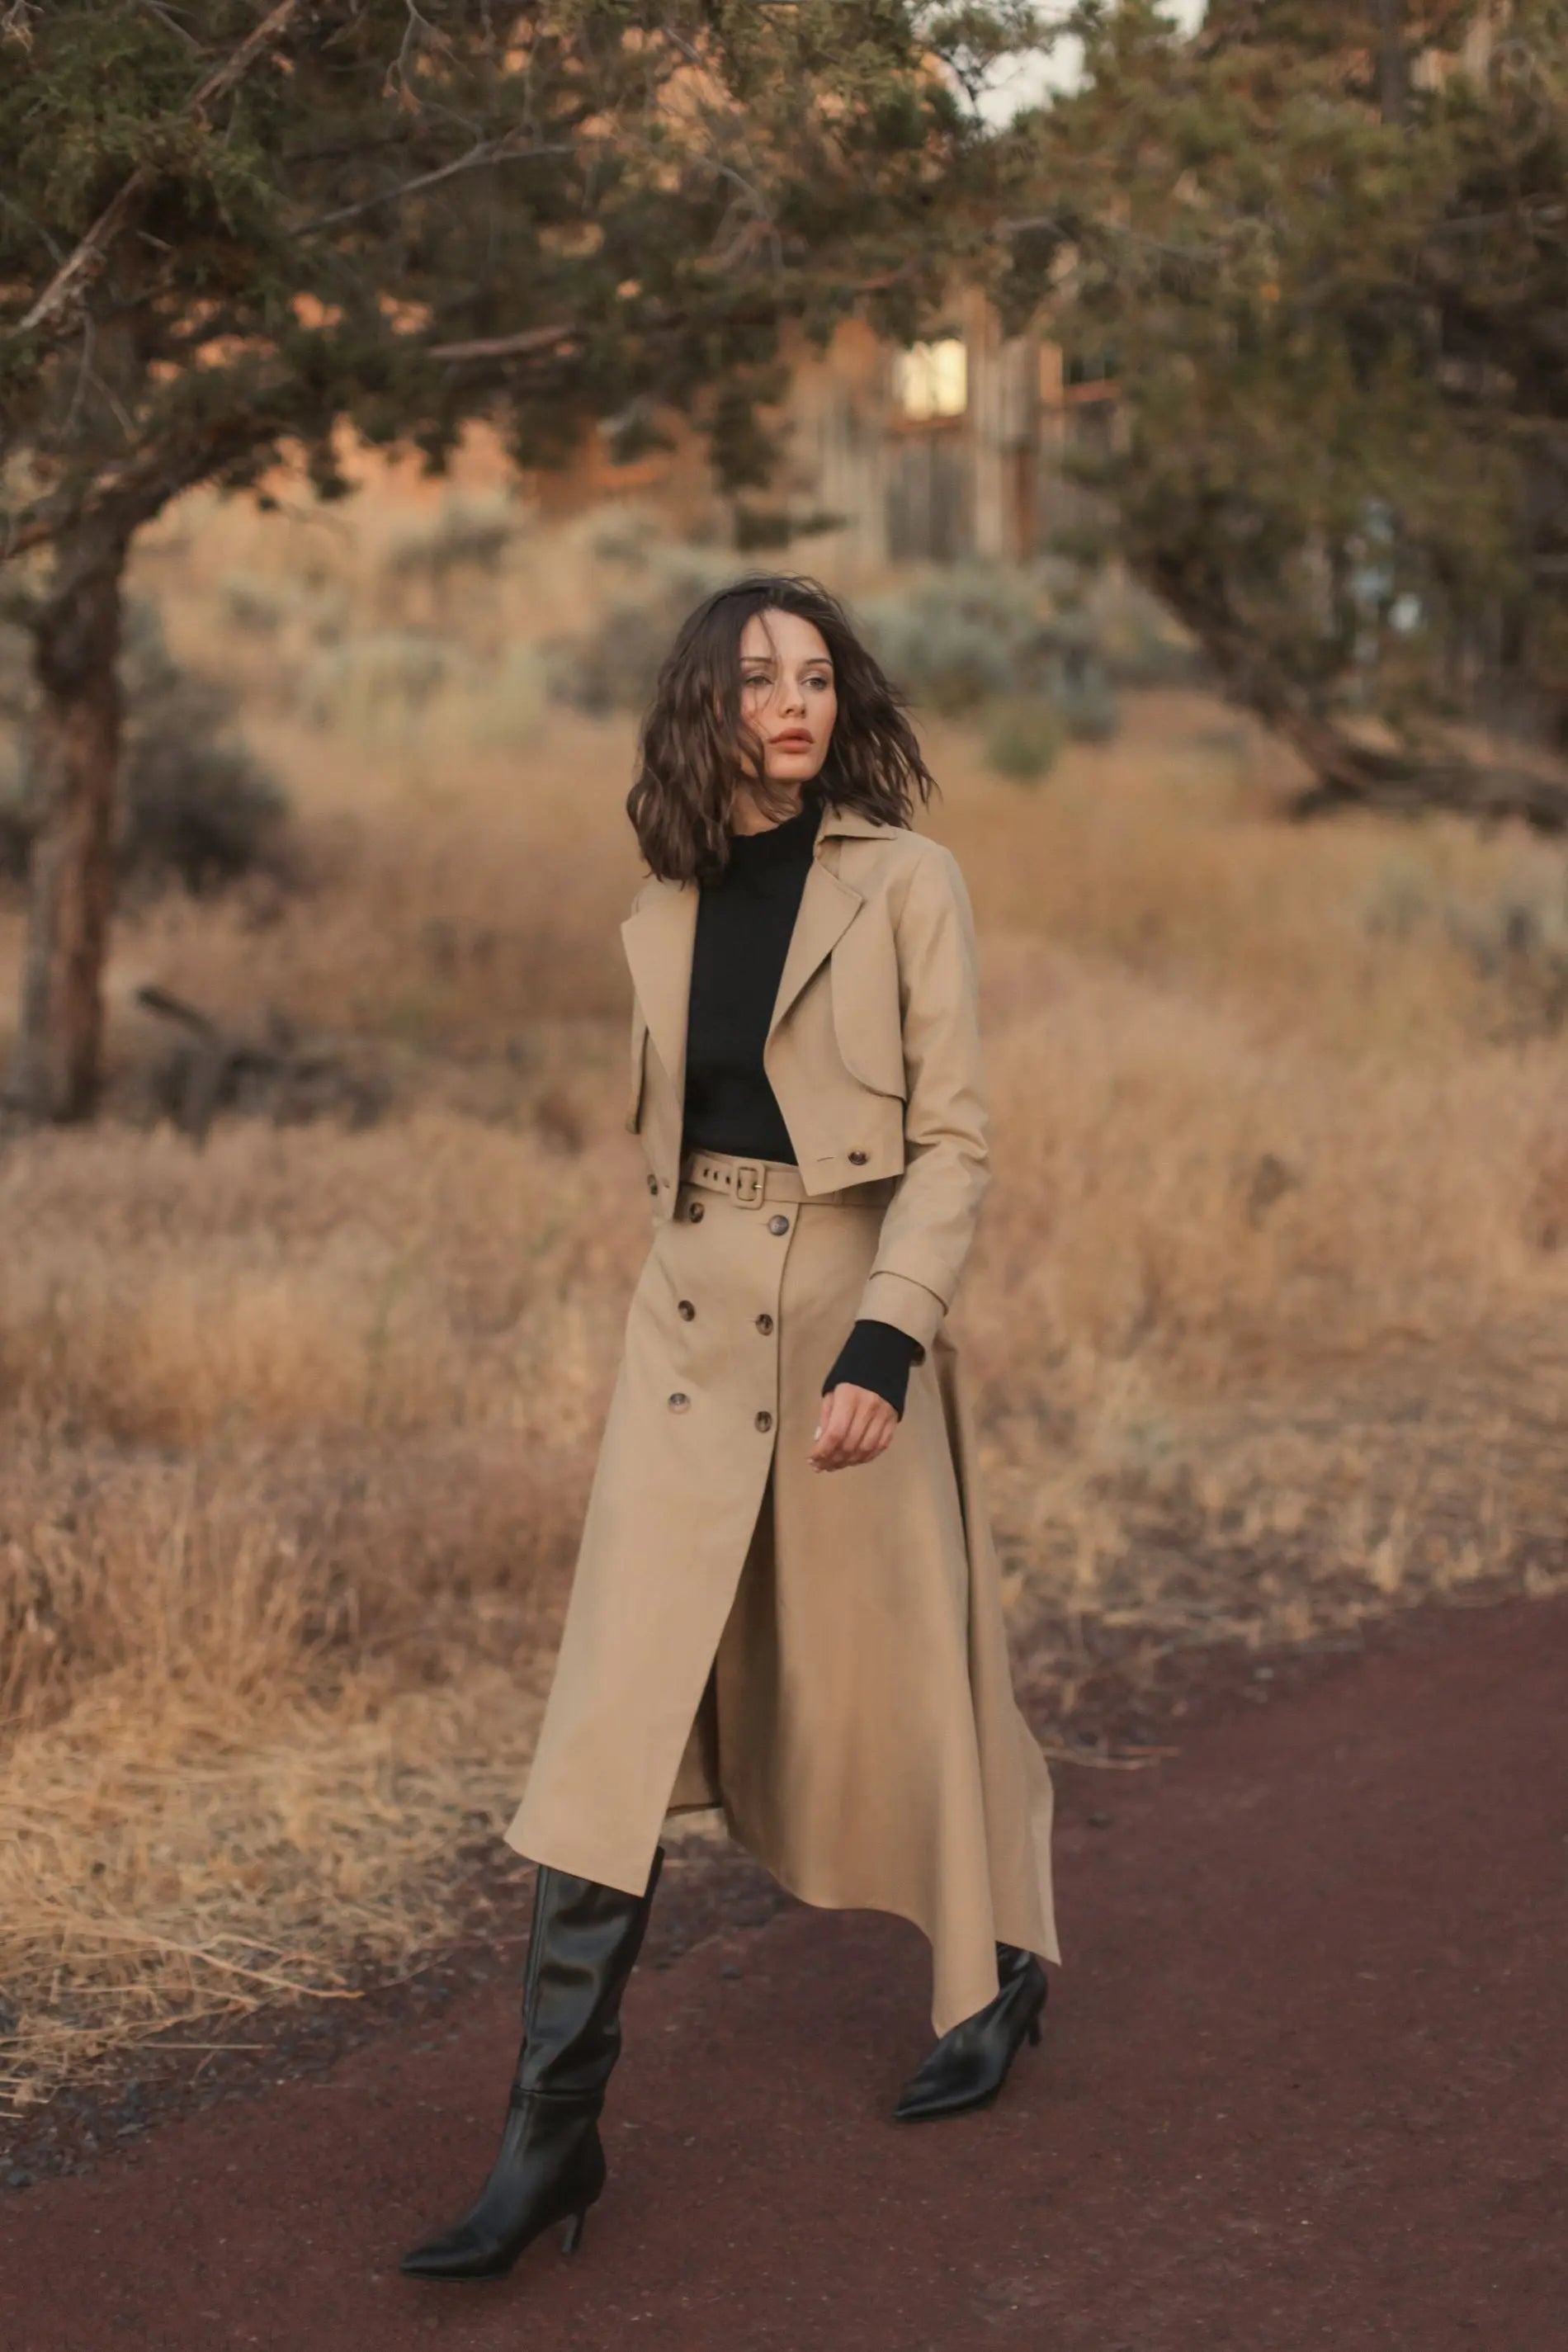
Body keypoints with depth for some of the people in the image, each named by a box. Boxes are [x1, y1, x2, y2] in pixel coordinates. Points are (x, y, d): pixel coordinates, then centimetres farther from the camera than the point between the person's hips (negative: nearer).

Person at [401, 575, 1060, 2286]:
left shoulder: (905, 882, -5)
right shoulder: (665, 908, 9)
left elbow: (953, 1137, -9)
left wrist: (882, 1346, -19)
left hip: (854, 1315, -3)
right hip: (687, 1322, 4)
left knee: (896, 1666, 11)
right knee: (618, 1708, -6)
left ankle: (996, 1974, 39)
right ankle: (554, 2128, -4)